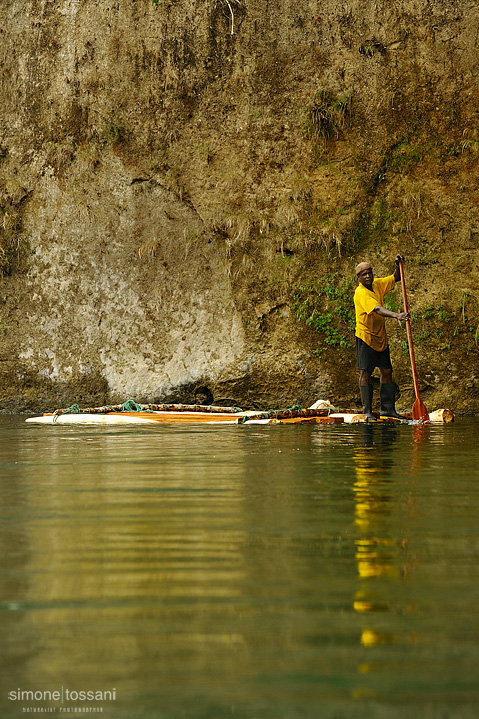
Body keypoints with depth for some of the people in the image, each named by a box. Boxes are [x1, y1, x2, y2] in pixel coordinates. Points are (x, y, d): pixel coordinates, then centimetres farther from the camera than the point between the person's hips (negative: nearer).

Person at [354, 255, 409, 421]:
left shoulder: (377, 284, 5)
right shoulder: (361, 293, -19)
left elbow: (396, 278, 17)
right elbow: (377, 309, -34)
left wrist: (398, 265, -4)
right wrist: (396, 315, -48)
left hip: (381, 337, 8)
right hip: (365, 336, -8)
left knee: (387, 372, 6)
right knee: (365, 373, -6)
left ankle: (388, 408, 12)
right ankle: (367, 411, -4)